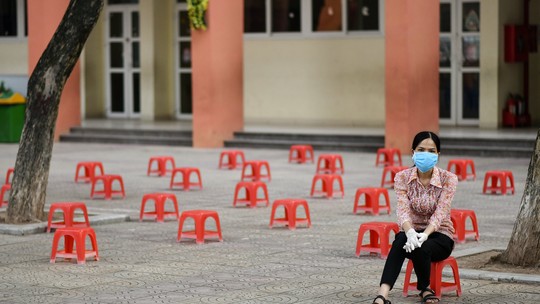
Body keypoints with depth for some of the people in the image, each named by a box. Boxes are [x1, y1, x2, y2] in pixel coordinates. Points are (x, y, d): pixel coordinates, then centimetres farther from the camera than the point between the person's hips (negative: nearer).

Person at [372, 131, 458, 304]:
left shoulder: (448, 179, -9)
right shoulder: (402, 177, -5)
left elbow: (440, 212, -21)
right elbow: (403, 209, -19)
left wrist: (424, 235, -39)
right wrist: (410, 232, -41)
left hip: (439, 235, -1)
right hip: (411, 231, 1)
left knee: (421, 248, -36)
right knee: (401, 241, -36)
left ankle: (424, 288, -7)